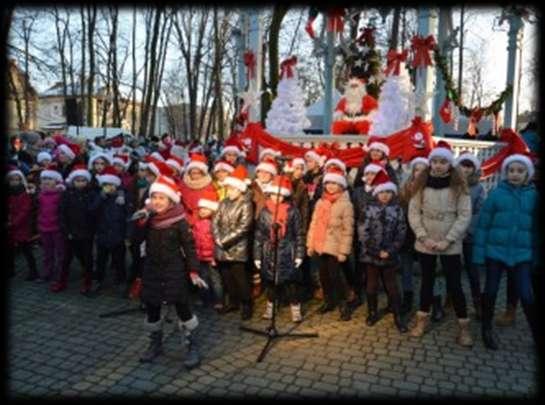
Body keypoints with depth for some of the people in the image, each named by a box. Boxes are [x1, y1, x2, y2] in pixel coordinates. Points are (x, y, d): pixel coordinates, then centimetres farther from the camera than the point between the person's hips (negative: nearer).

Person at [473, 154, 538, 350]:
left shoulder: (533, 195, 1)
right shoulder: (496, 193, -4)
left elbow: (535, 227, 7)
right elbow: (483, 224, -3)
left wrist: (535, 254, 4)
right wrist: (479, 252, -6)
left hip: (522, 254, 1)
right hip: (495, 251, -1)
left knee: (527, 295, -1)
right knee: (491, 291, 9)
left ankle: (537, 335, 18)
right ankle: (487, 330, 27)